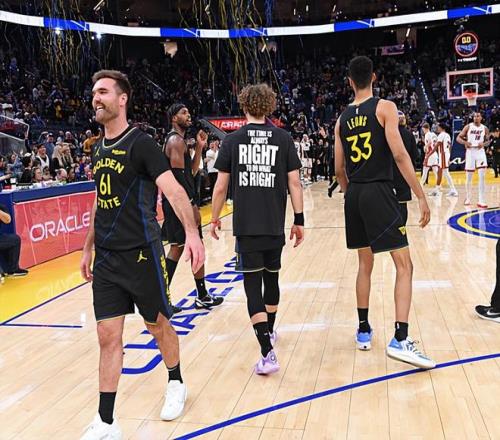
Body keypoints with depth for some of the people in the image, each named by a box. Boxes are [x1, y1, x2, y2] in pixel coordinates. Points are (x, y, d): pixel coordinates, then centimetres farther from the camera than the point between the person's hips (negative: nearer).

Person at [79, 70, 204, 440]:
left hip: (141, 254, -5)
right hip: (106, 258, 6)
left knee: (158, 325, 12)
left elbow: (172, 189, -23)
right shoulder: (99, 150, 11)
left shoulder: (140, 143, -10)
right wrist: (88, 248, 22)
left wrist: (191, 232, -38)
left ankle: (176, 384, 38)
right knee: (108, 337, 3)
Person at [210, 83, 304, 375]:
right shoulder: (284, 139, 2)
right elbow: (294, 182, -2)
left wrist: (215, 218, 14)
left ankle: (268, 353, -9)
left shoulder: (232, 141, 0)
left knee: (253, 285, 1)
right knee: (272, 278, 20)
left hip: (246, 227, -2)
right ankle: (269, 332, 41)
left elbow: (221, 187, 1)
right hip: (275, 227, 2)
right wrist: (299, 220, 5)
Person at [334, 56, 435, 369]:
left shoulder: (342, 118, 12)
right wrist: (421, 197, -11)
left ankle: (364, 330, 24)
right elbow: (399, 155, -13)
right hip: (379, 192, -6)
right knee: (404, 265, -4)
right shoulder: (385, 107, -3)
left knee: (365, 264, 17)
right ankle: (400, 339, -13)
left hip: (354, 194, 6)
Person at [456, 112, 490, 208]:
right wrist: (465, 142, -21)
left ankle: (481, 201, -8)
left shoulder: (485, 128, 5)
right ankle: (468, 198, 23)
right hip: (470, 152, -1)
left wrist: (483, 144, -9)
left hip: (480, 152, 1)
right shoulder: (468, 127, -1)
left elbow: (488, 141, 13)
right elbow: (458, 138, -2)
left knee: (482, 176, -10)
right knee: (469, 177, 5)